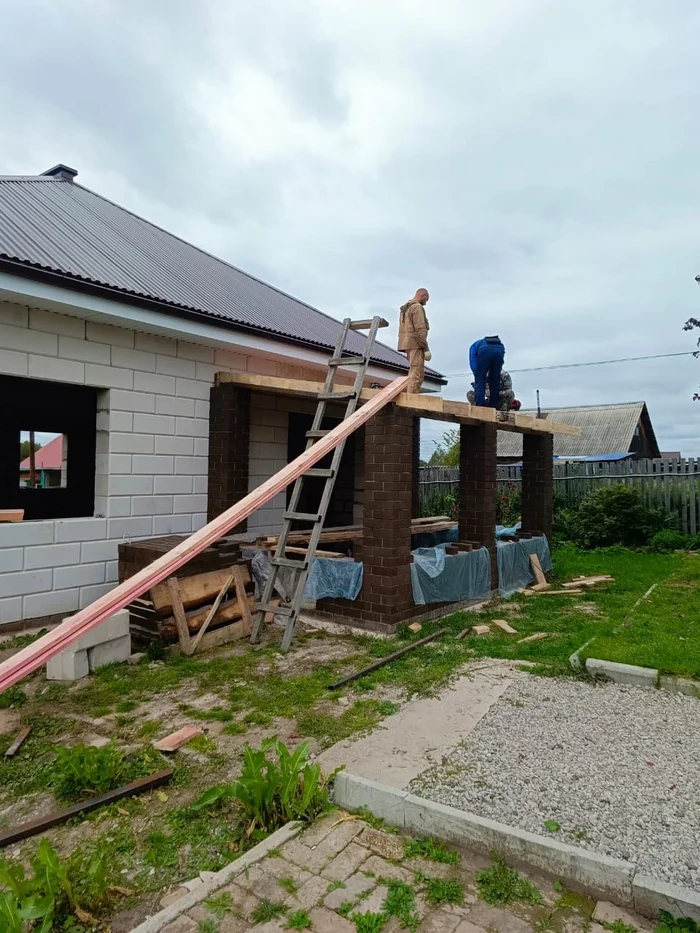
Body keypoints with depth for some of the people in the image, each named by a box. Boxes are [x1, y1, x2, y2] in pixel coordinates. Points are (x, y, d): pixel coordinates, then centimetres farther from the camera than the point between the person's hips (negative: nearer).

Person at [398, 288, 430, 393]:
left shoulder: (405, 308, 21)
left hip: (407, 344, 9)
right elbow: (420, 329, -17)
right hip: (415, 344, -9)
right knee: (416, 373, -11)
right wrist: (426, 348, -16)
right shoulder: (418, 307, -8)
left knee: (419, 373, 13)